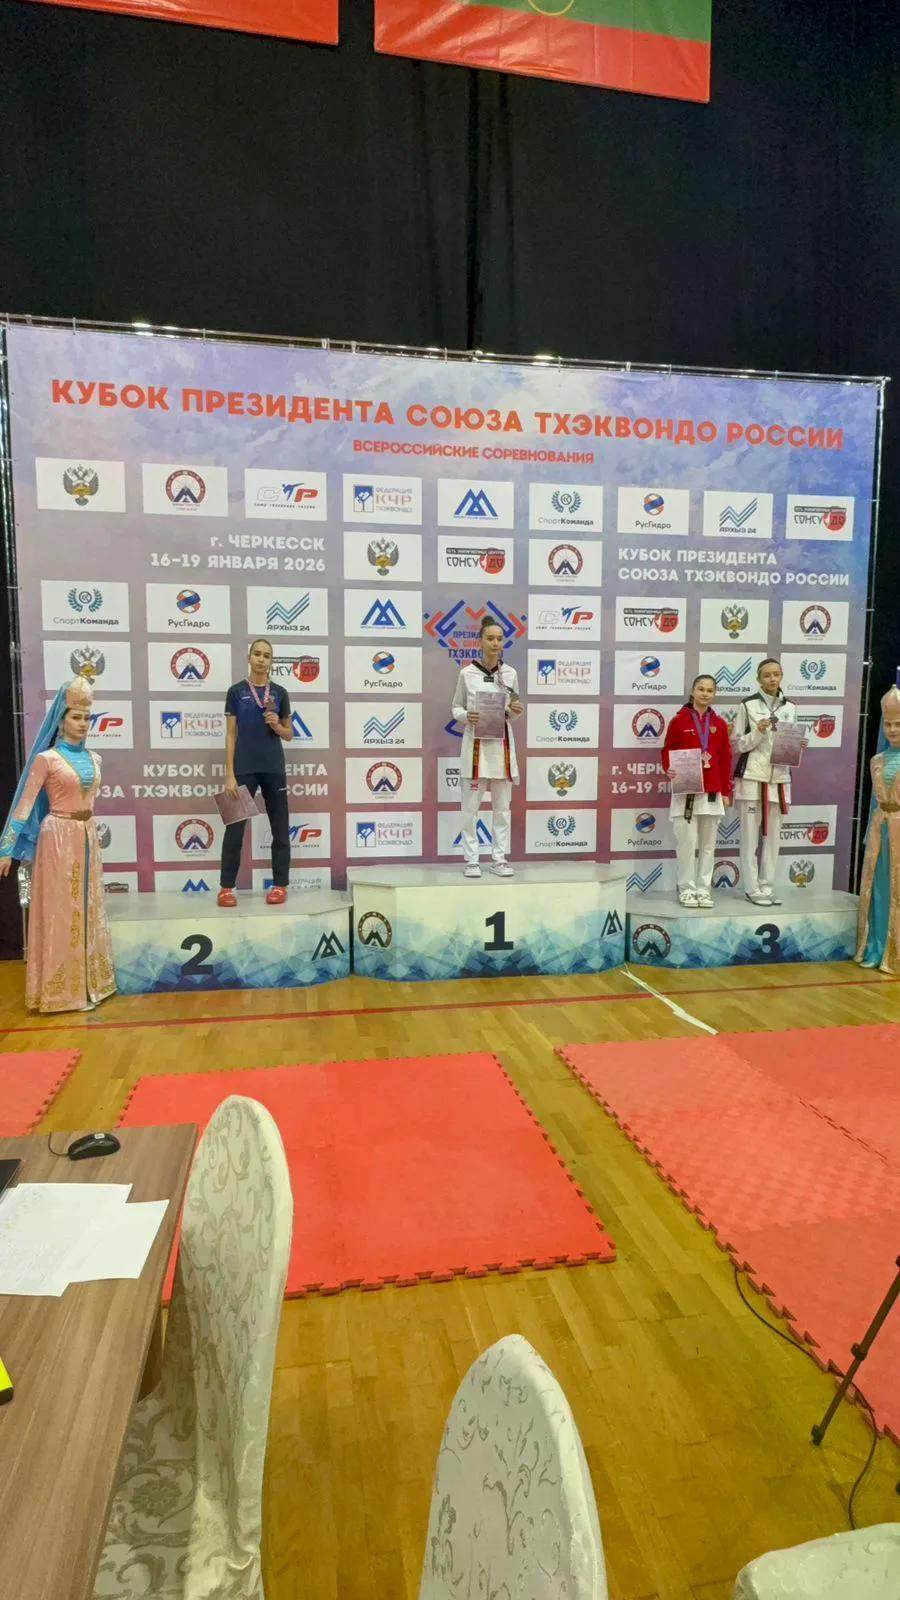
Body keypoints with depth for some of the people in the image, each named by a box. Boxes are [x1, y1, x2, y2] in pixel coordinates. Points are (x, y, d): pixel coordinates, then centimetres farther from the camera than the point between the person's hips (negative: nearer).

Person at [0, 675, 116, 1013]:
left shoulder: (93, 759, 7)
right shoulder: (46, 758, -10)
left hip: (88, 836, 6)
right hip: (60, 837, -6)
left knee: (88, 908, 12)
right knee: (60, 911, 1)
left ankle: (87, 980, 23)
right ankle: (59, 988, 11)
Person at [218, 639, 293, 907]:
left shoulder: (279, 692, 6)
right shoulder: (236, 691, 1)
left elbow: (289, 735, 12)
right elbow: (231, 735, -1)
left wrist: (277, 726, -11)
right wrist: (229, 774, -8)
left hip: (274, 768, 2)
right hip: (244, 769, -2)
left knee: (280, 828, 5)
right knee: (234, 828, -1)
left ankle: (280, 885, 14)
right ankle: (226, 887, 8)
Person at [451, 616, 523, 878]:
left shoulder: (510, 674, 5)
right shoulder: (467, 673, -2)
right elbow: (456, 707, 7)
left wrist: (516, 711, -8)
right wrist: (467, 716, -13)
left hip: (502, 743, 3)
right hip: (475, 743, -2)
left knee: (502, 805, 7)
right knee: (470, 806, 1)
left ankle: (499, 858, 17)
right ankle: (471, 859, 11)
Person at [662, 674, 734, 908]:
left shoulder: (719, 724, 9)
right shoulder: (679, 720, 0)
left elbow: (726, 758, 10)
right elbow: (667, 752, 3)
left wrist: (726, 791, 7)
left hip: (712, 792, 4)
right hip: (685, 792, -3)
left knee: (708, 844, 7)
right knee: (687, 842, -4)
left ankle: (703, 890, 16)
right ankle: (686, 889, 7)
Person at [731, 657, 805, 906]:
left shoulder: (790, 707, 12)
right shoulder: (748, 705, -1)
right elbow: (736, 744, -2)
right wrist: (758, 732, -16)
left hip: (779, 777, 4)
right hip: (751, 777, -4)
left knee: (772, 835, 6)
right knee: (750, 836, -1)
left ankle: (767, 887, 13)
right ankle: (752, 888, 4)